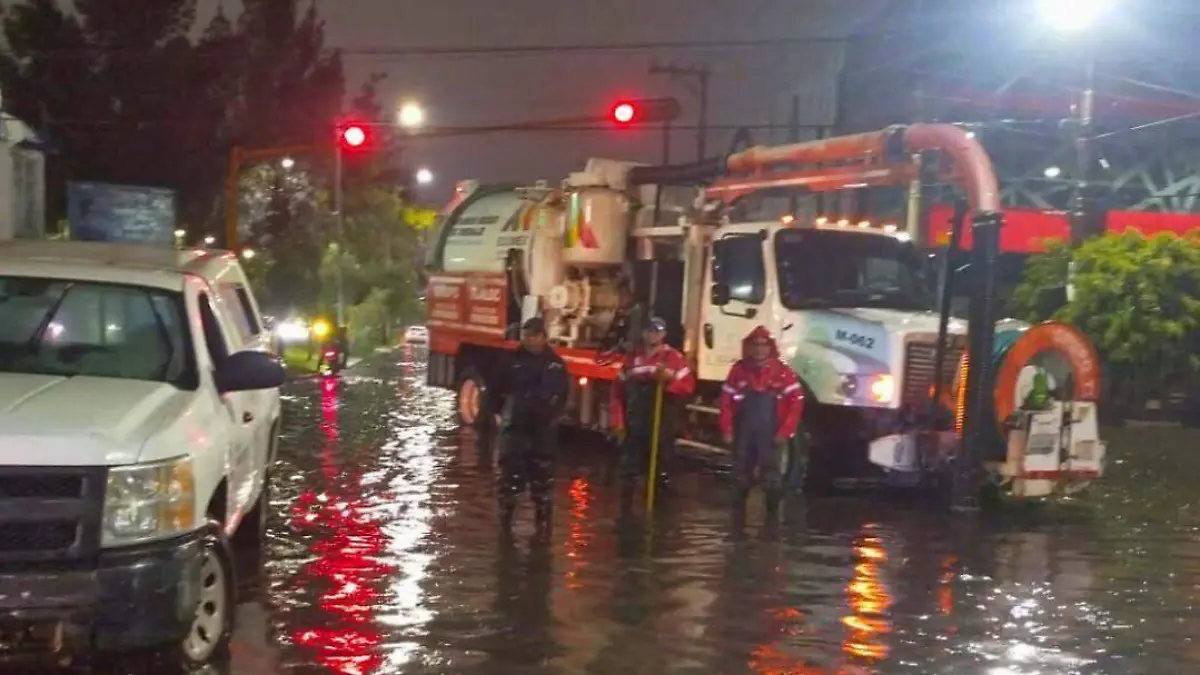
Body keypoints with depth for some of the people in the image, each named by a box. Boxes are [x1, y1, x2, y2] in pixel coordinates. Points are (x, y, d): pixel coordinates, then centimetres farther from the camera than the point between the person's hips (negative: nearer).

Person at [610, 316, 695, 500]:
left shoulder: (674, 358, -2)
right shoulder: (632, 358, 11)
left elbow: (688, 385, -9)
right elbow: (618, 390, 11)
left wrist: (669, 380, -26)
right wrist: (617, 420, 4)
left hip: (662, 426, -4)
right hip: (634, 425, 4)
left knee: (661, 471, 1)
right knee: (628, 470, 9)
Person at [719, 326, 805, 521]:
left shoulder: (783, 372, -5)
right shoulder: (739, 370, 4)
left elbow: (796, 402, -7)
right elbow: (727, 401, 5)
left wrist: (785, 432, -11)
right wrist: (727, 429, -1)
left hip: (771, 436, -3)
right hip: (744, 435, 3)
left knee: (772, 481, -2)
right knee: (741, 477, 12)